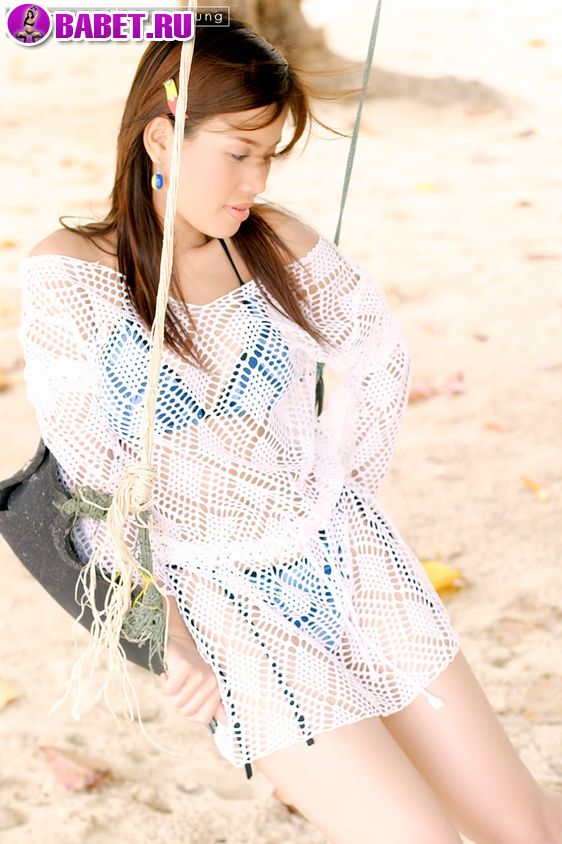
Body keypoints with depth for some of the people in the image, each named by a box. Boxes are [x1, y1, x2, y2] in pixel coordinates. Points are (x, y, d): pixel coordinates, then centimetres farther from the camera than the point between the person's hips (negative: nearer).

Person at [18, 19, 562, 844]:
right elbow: (85, 465, -10)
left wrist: (344, 496, 10)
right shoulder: (70, 270, -10)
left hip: (345, 555, 3)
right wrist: (159, 628, -13)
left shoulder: (275, 240, -2)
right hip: (217, 596, -3)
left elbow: (382, 352, 13)